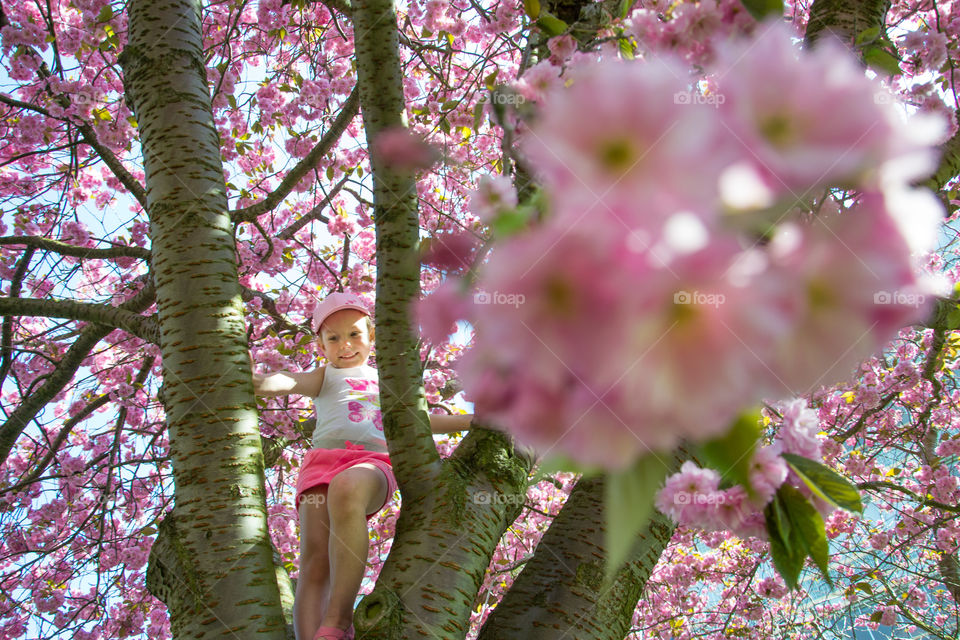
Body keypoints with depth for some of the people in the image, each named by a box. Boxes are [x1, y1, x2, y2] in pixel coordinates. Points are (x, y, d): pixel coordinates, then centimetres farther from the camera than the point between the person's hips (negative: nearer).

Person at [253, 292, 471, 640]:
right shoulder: (325, 376, 27)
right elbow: (292, 382, 6)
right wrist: (258, 382, -16)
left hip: (373, 463, -1)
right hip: (323, 459, 1)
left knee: (347, 488, -38)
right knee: (314, 561, -19)